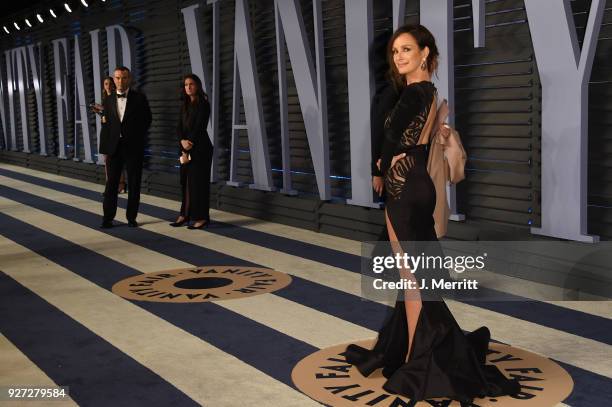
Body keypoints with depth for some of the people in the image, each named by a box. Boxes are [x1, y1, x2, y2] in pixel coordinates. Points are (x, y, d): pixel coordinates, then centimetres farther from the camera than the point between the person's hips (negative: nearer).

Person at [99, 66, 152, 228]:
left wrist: (137, 136, 2)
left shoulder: (139, 98, -1)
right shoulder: (108, 100, 8)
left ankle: (131, 217, 14)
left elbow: (147, 120, 4)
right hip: (114, 146, 2)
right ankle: (108, 217, 9)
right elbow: (106, 124, 8)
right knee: (111, 183, 3)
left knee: (134, 184, 4)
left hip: (133, 147, -2)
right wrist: (104, 148, 3)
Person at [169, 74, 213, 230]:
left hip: (200, 148, -6)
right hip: (185, 147, 7)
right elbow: (179, 127, 6)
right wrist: (182, 141, -13)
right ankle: (185, 215, 14)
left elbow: (199, 127, -13)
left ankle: (202, 217, 0)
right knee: (185, 181, 7)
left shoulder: (203, 104, -7)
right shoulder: (184, 105, 13)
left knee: (198, 181, -5)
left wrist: (190, 144, -12)